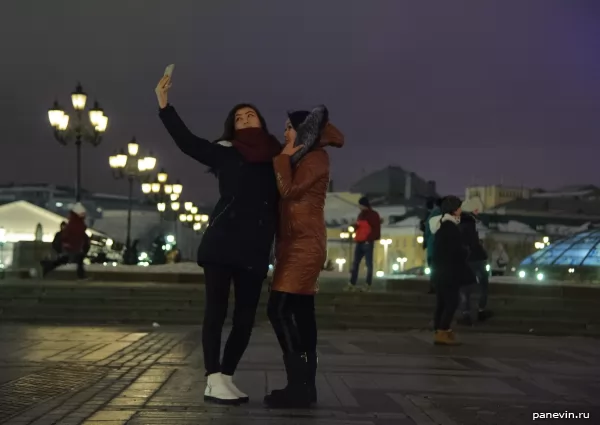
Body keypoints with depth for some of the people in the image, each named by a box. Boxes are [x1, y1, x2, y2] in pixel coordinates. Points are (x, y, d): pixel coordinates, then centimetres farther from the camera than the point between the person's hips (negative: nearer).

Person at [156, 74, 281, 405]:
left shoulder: (278, 158, 12)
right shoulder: (226, 153, 8)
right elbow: (187, 141, 3)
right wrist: (164, 105, -3)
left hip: (256, 247, 3)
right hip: (222, 242, -3)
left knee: (245, 317, 5)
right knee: (216, 310, -5)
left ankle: (226, 378, 15)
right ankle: (214, 380, -5)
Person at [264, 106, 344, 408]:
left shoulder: (316, 158, -8)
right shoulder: (303, 159, 22)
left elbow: (288, 190, -17)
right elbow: (286, 192, 15)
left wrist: (285, 157, -7)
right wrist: (286, 158, 5)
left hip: (303, 245, -10)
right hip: (297, 245, 10)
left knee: (279, 310, -15)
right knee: (301, 313, 7)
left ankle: (298, 386, -16)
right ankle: (305, 385, 8)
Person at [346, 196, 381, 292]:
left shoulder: (373, 215, -6)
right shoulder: (361, 214, 17)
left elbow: (376, 230, -11)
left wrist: (369, 239, -17)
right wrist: (355, 226, 2)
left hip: (368, 243, -8)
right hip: (359, 242, 8)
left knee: (368, 264, -2)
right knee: (355, 263, 5)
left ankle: (368, 284, 3)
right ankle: (352, 284, 5)